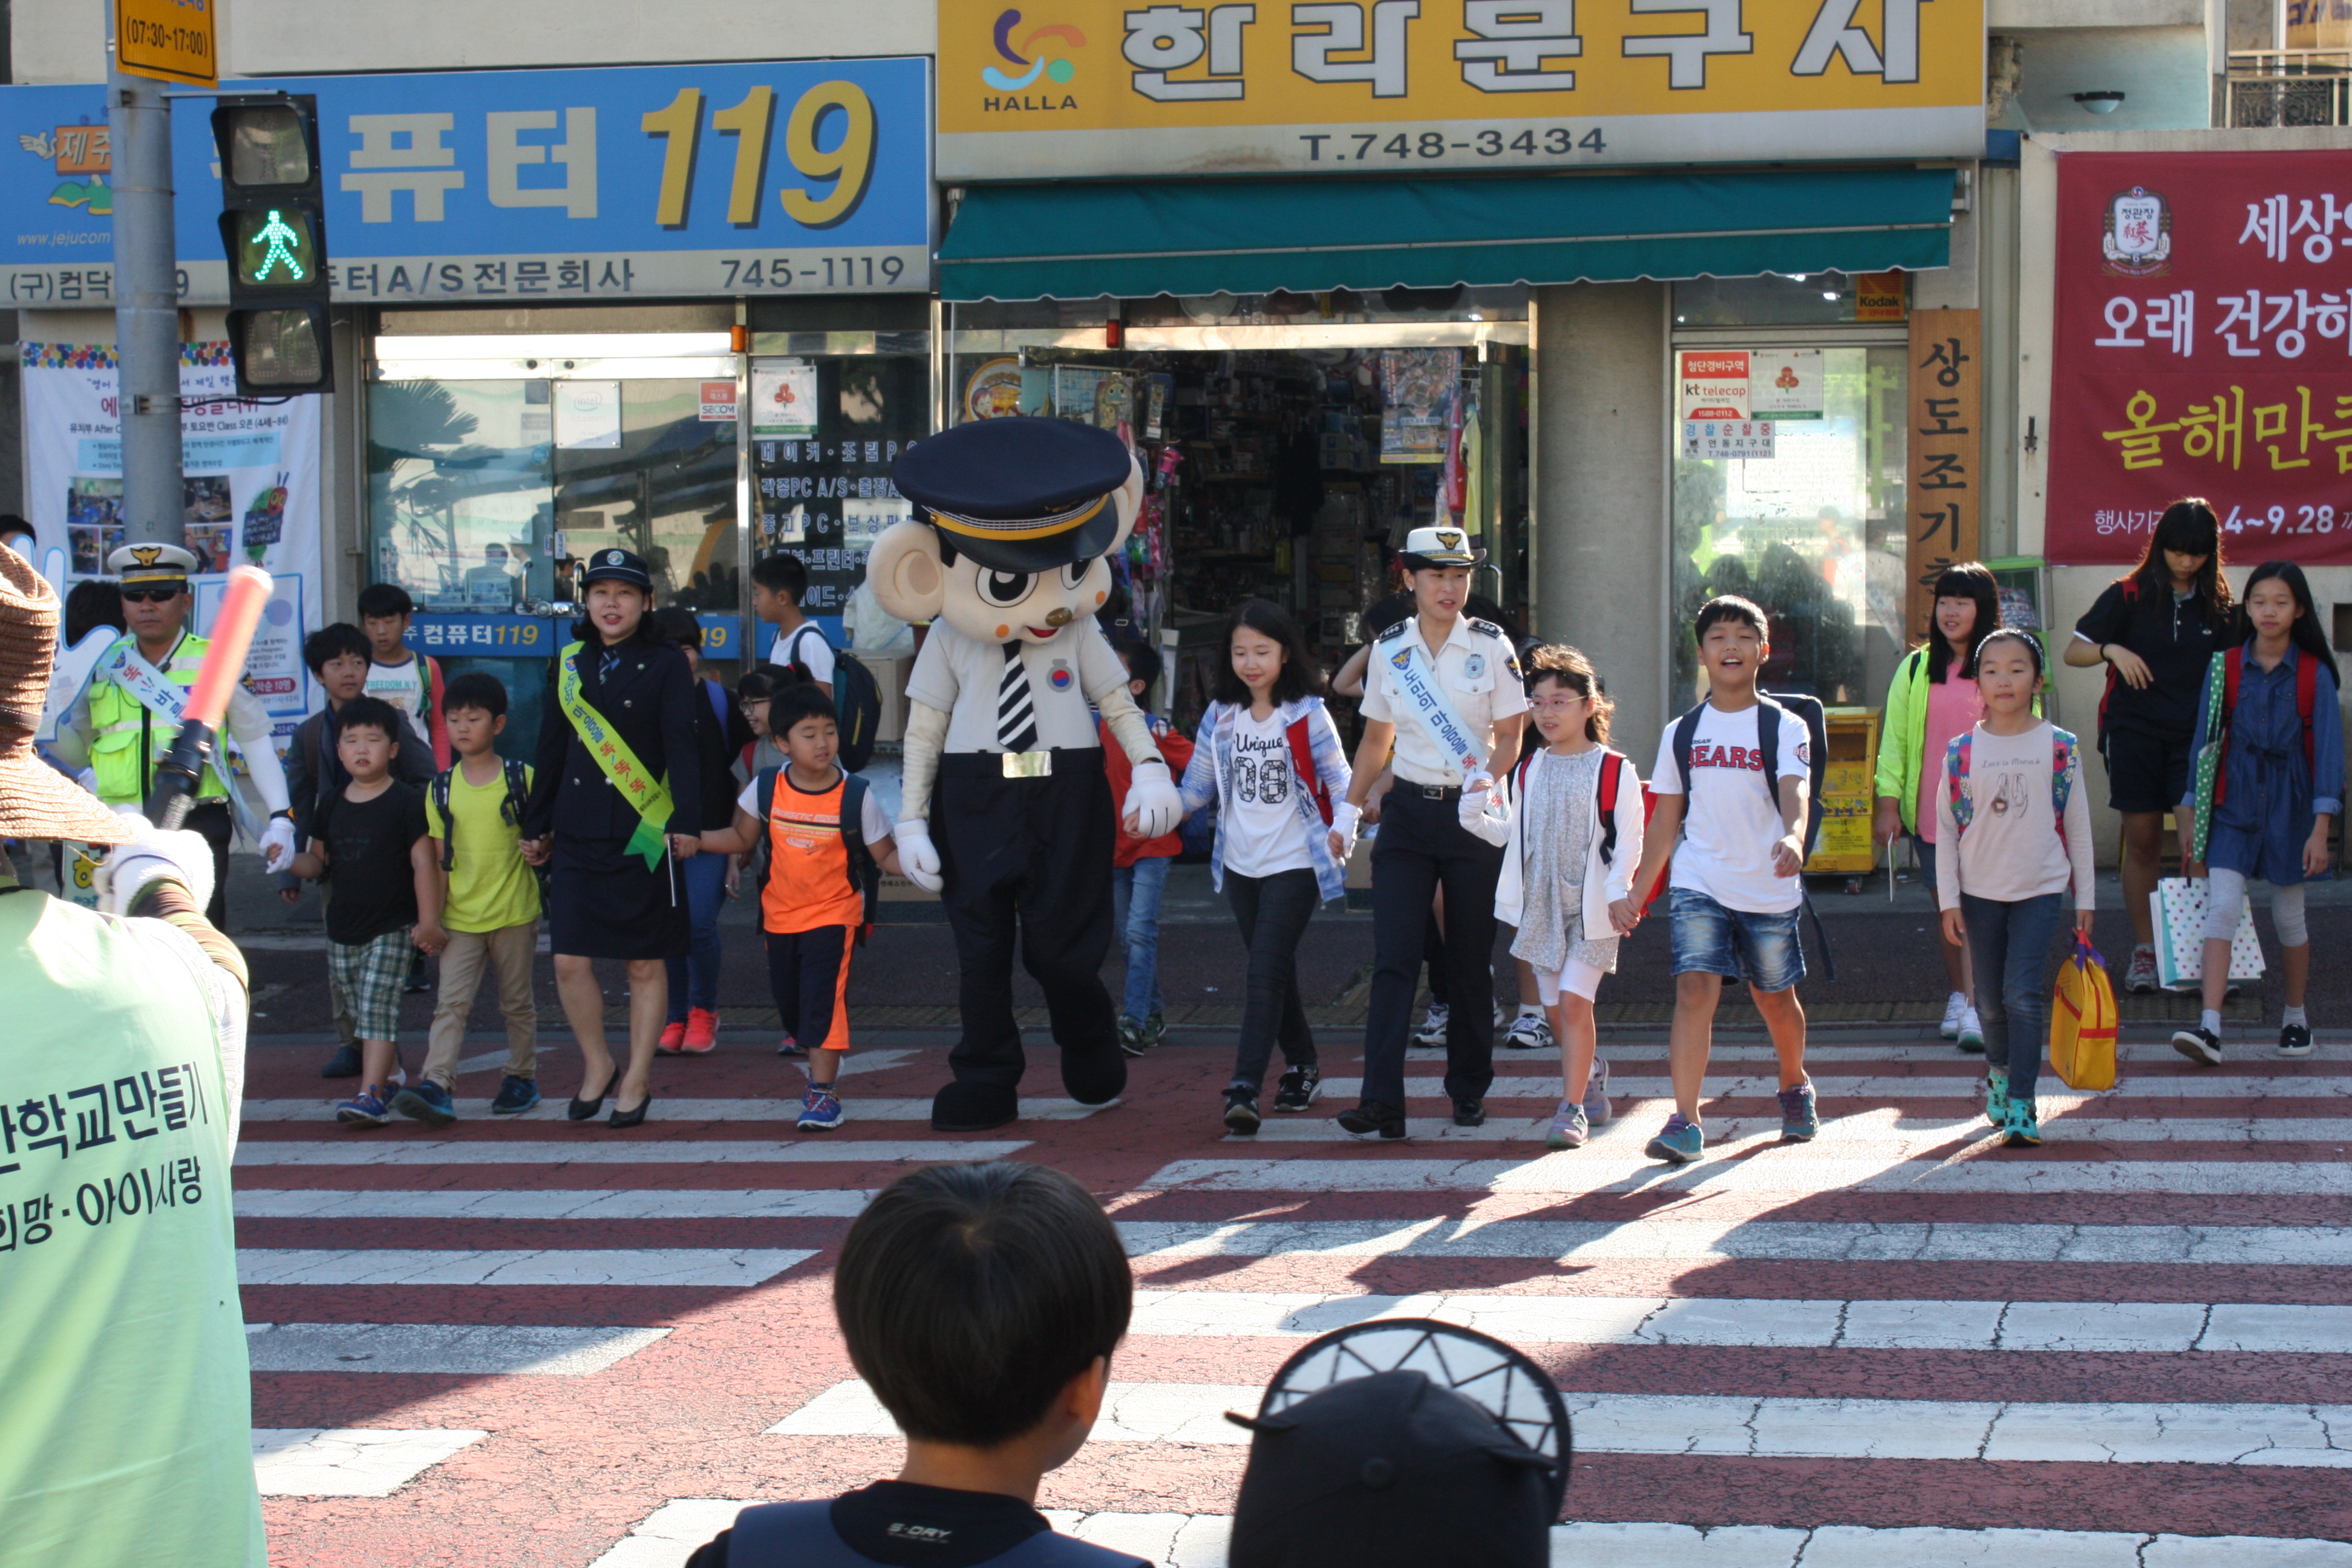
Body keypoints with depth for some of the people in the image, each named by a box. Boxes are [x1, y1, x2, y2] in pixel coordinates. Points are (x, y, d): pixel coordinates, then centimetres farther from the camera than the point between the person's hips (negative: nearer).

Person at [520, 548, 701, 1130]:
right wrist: (536, 826, 17)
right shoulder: (570, 664, 11)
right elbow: (552, 749, 16)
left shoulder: (666, 667, -1)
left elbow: (681, 749, -8)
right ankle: (597, 1066, 19)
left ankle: (636, 1082, 15)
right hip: (577, 839, 4)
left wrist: (686, 822, -18)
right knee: (569, 961, -1)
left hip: (644, 837, -3)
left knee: (646, 964, 4)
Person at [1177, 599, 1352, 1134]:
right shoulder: (1220, 717, 7)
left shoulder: (1307, 715, -6)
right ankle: (1302, 1064, 31)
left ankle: (1244, 1089, -17)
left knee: (1265, 974, -13)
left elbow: (1338, 778, -6)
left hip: (1295, 863, -5)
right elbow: (1198, 784, 13)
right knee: (1275, 973, 14)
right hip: (1241, 863, 5)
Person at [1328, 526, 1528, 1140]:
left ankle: (1469, 1090, 19)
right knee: (1393, 957, -9)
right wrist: (1347, 811, 7)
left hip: (1473, 815, -1)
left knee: (1470, 961, 5)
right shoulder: (1389, 649, 5)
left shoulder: (1492, 646, -2)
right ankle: (1382, 1101, -14)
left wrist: (1486, 776, -21)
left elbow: (1510, 737, -1)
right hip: (1408, 813, 1)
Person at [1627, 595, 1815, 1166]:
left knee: (1775, 997, 15)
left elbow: (1795, 790, -20)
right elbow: (1666, 822, 13)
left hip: (1770, 889, -1)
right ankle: (1685, 1123, -19)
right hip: (1699, 885, 1)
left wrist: (1793, 838, -41)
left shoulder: (1783, 727, -2)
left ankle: (1795, 1086, 43)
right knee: (1695, 990, -16)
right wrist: (1638, 890, 10)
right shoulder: (1681, 733, 7)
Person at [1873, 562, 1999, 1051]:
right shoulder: (1916, 668, 8)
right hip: (1929, 810, 3)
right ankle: (1958, 996, 25)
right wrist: (1888, 803, 1)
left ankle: (1974, 1009, -14)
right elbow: (1894, 737, 8)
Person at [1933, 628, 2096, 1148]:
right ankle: (1999, 1070, 38)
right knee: (1991, 999, 11)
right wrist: (1948, 898, 1)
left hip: (2039, 890, -2)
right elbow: (1945, 828, 5)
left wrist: (2085, 896, 5)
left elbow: (2077, 825, 4)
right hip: (1981, 891, 2)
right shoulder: (1961, 750, 0)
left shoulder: (2058, 747, -2)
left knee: (2024, 995, -11)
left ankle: (2020, 1104, -8)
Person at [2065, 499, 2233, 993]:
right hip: (2134, 734, 0)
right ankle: (2144, 950, 13)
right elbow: (2073, 651, 2)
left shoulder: (2218, 603, 6)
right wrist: (2111, 650, -18)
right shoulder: (2128, 596, 0)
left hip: (2195, 735, 1)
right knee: (2142, 843, 5)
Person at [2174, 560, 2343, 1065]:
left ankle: (2296, 1018, 30)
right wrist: (2191, 816, 5)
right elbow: (2206, 739, 5)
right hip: (2234, 804, 1)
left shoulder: (2314, 674, -4)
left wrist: (2321, 828, -11)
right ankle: (2210, 1028, -19)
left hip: (2289, 806, 0)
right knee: (2221, 907, -12)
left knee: (2289, 916, 11)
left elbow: (2328, 749, -5)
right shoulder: (2225, 667, 0)